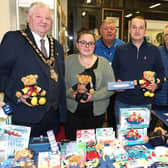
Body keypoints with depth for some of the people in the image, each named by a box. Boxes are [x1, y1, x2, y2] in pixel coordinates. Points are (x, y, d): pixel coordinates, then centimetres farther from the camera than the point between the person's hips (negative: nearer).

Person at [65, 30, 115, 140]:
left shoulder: (103, 62, 2)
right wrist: (72, 93, -18)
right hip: (73, 112, 0)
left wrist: (93, 96, -15)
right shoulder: (69, 61, 3)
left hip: (96, 113, 1)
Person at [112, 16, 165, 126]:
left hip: (144, 103, 0)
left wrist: (156, 85, -10)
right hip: (122, 102, 0)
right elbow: (114, 70, 11)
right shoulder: (120, 50, 3)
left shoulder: (154, 50, 2)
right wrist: (116, 82, -8)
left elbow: (160, 71, 8)